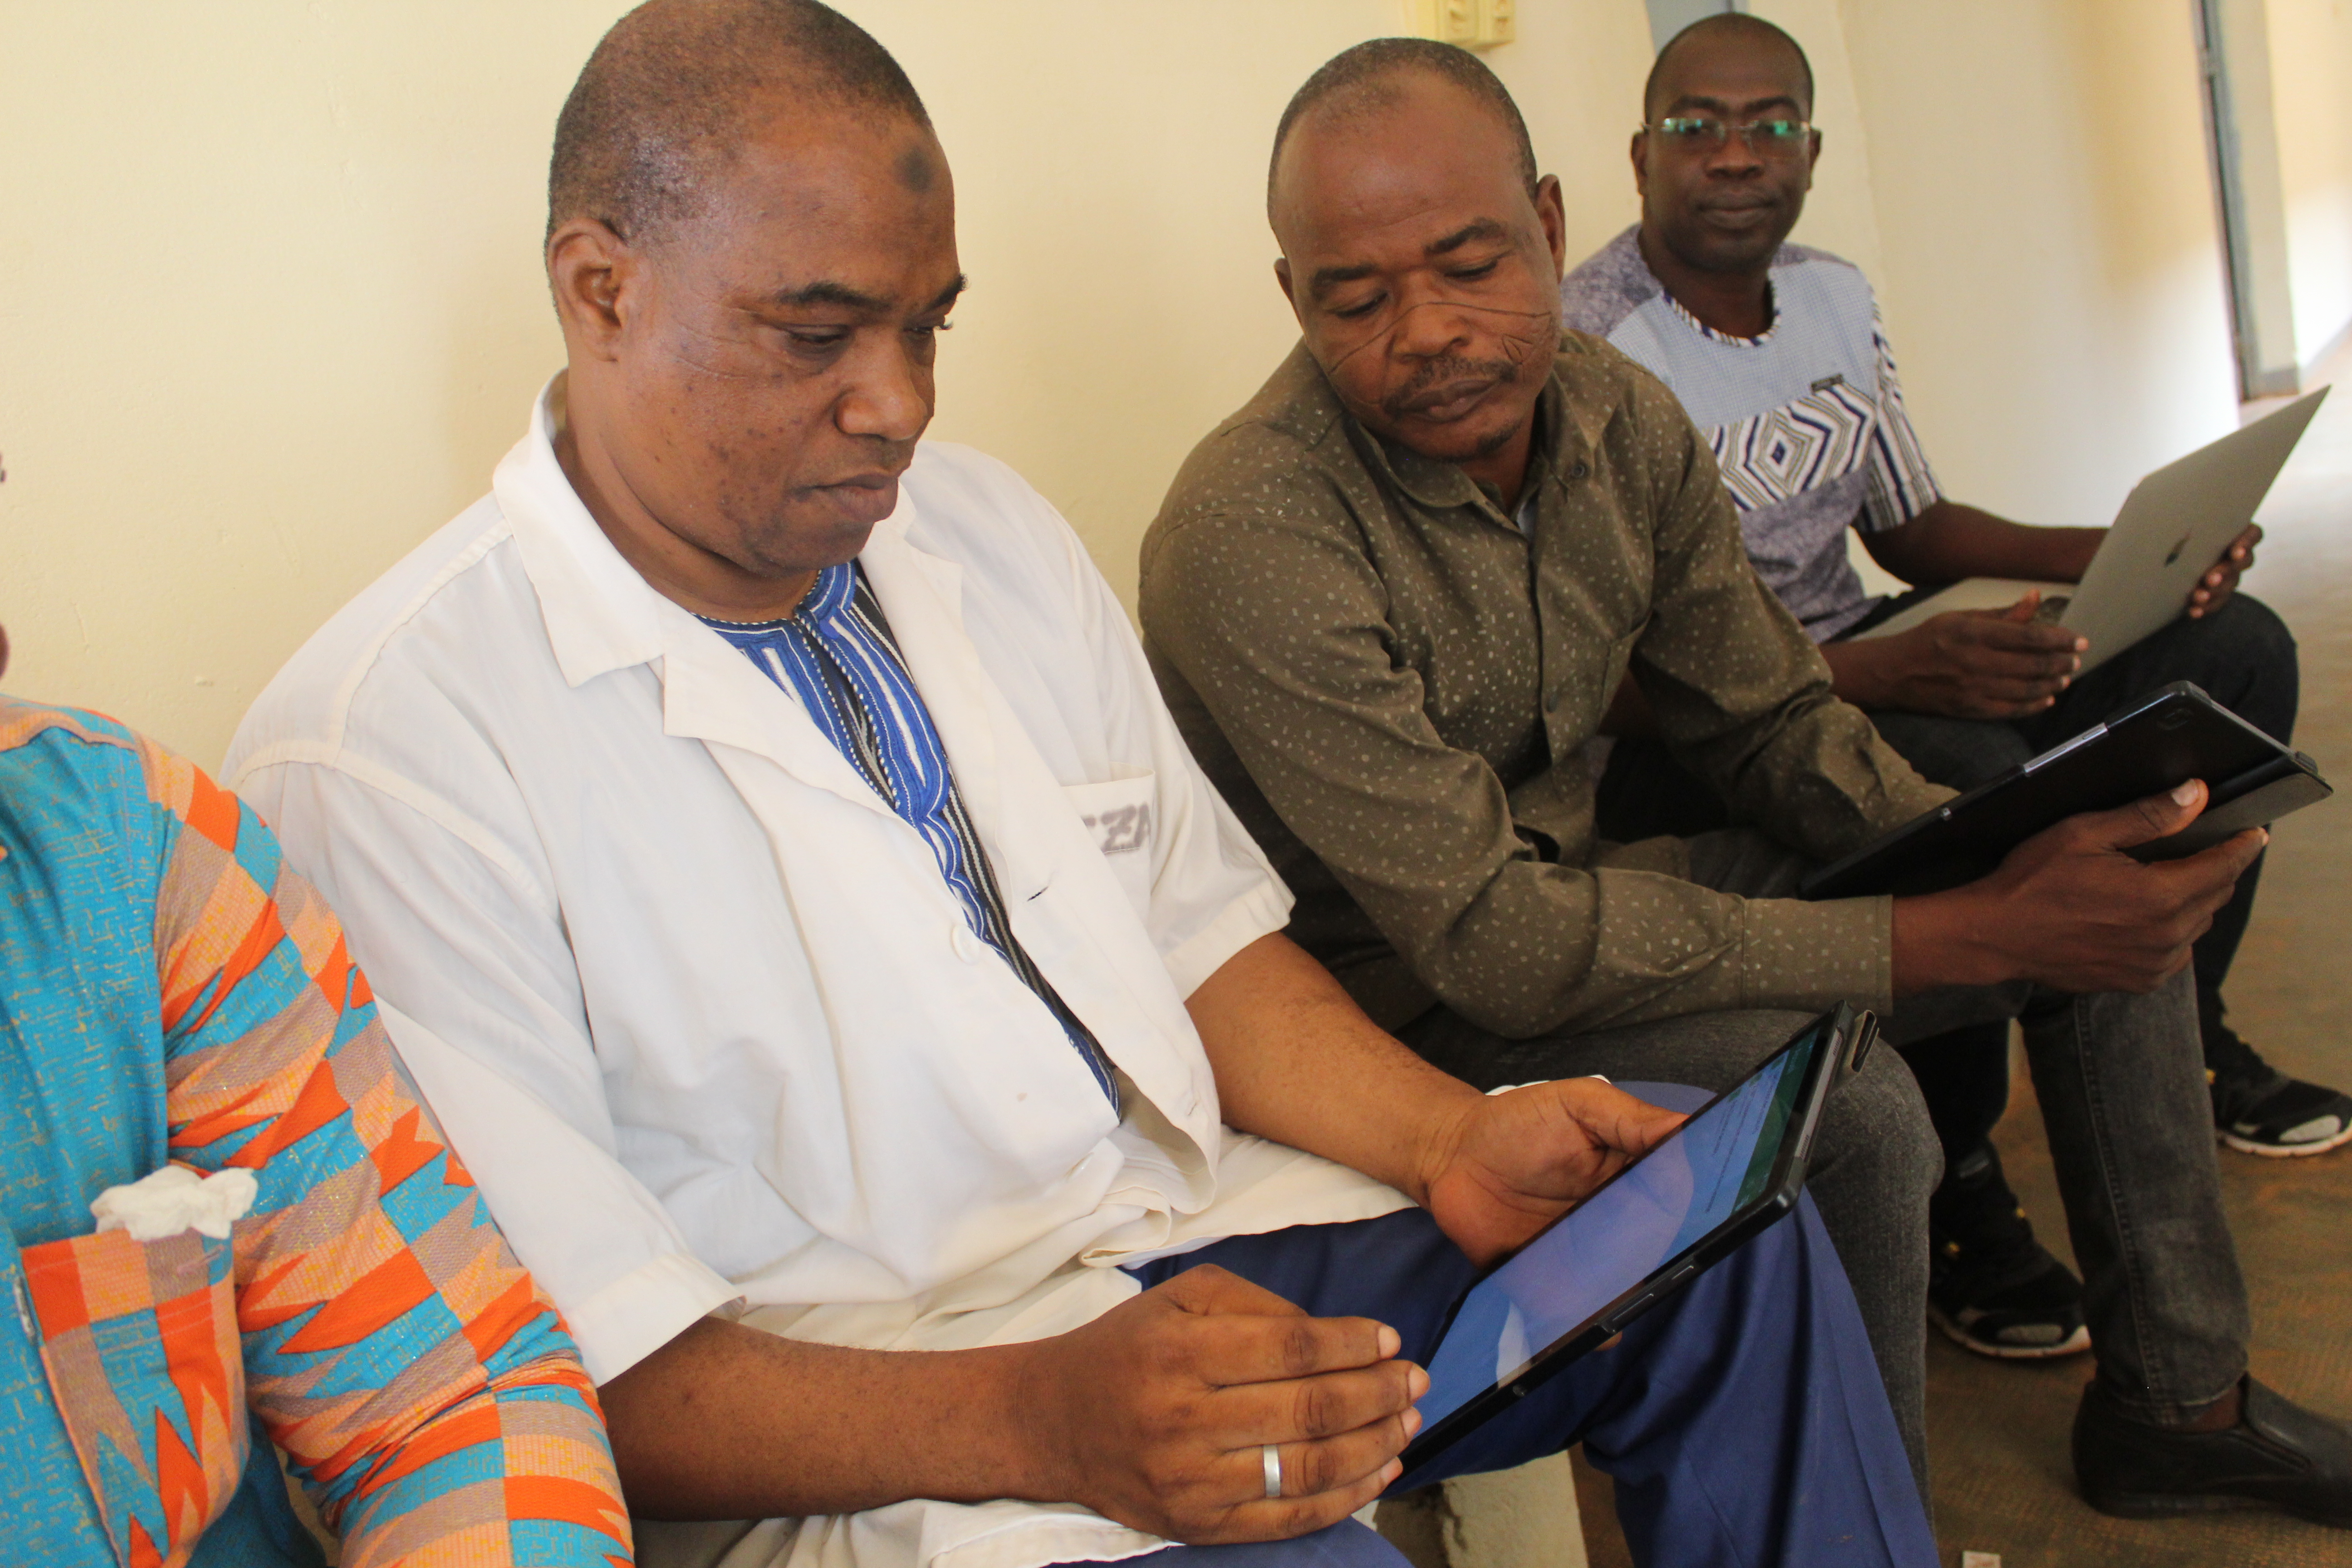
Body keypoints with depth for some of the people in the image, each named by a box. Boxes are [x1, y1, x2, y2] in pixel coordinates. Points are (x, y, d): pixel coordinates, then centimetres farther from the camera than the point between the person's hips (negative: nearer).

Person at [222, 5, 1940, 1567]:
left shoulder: (987, 527, 7)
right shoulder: (378, 760, -16)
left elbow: (1195, 926, 12)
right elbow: (561, 1360, -18)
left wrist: (1449, 1140, -6)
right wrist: (1030, 1422, -31)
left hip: (1186, 1238, 7)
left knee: (1722, 1233, -5)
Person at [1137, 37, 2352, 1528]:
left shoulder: (1625, 419, -5)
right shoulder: (1250, 537, -29)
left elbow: (1768, 722, 6)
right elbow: (1490, 943, -30)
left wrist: (1996, 863, -15)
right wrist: (1968, 937, -31)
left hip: (1571, 877, 8)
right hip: (1399, 998, -8)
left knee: (2124, 879, 6)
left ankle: (2179, 1403, 21)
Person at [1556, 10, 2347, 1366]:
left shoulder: (1835, 297, 6)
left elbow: (1914, 528, 16)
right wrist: (1898, 673, -34)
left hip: (1850, 666, 9)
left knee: (2233, 649, 3)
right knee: (1971, 776, -36)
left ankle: (2180, 1038, 18)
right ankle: (1954, 1190, -15)